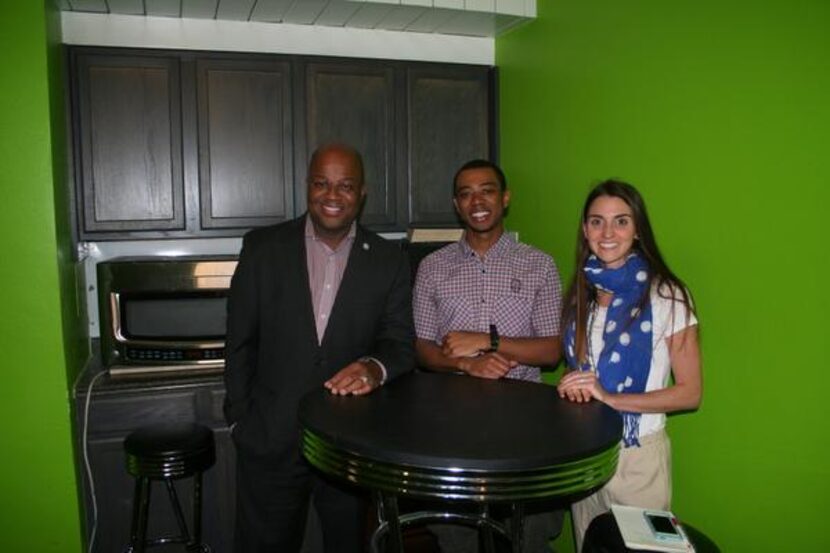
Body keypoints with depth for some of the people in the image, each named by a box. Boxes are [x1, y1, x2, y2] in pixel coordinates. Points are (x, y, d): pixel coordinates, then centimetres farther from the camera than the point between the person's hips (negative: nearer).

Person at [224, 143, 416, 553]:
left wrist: (375, 367, -25)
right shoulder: (263, 248, -3)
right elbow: (240, 343, 2)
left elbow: (401, 344, -4)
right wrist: (240, 419, 1)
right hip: (271, 442, 0)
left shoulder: (388, 261, -1)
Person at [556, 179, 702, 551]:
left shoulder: (665, 295, -13)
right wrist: (573, 387, -7)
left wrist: (611, 397, -24)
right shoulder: (582, 291, 4)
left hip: (637, 455, -5)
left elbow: (690, 393, -13)